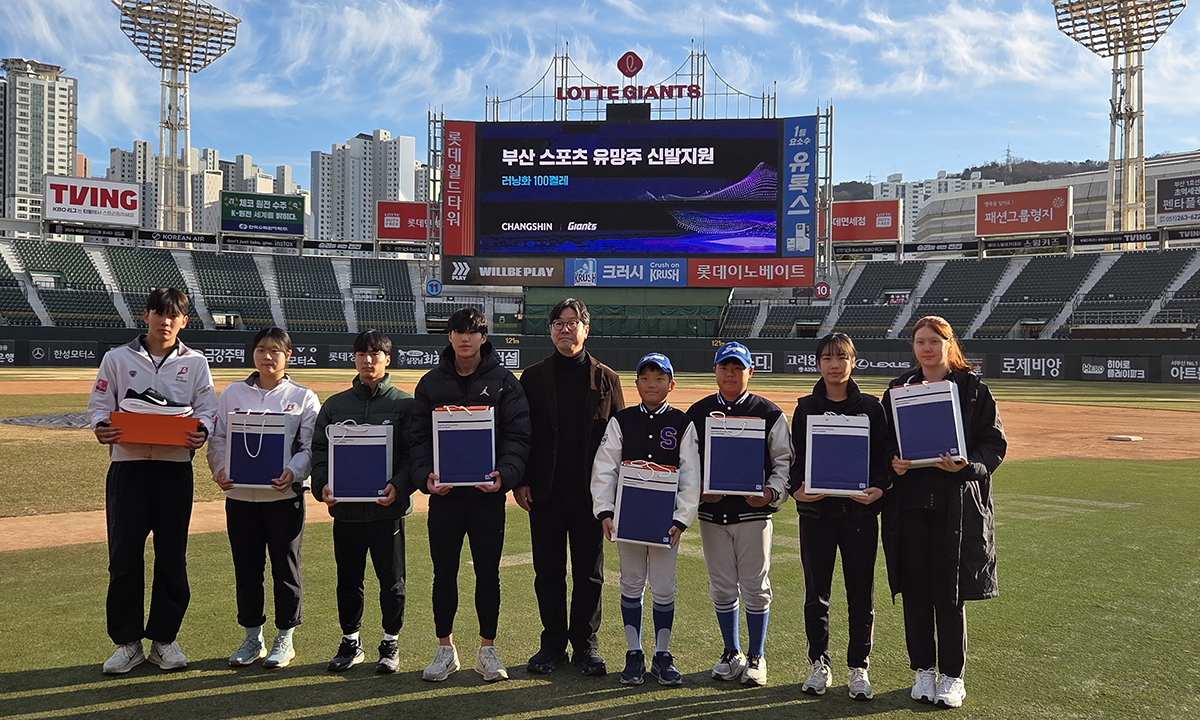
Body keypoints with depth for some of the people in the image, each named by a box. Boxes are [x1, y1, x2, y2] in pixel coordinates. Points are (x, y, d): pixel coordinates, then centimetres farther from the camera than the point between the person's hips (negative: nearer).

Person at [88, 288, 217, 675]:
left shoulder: (195, 362, 9)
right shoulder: (118, 358, 7)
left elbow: (207, 410, 6)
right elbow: (99, 405, 6)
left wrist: (201, 431, -16)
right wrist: (101, 428, -15)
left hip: (175, 467, 1)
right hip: (128, 465, 0)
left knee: (172, 556, 5)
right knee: (124, 555, 1)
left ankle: (164, 638, 17)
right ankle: (127, 642, 13)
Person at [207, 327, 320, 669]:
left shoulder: (303, 397, 2)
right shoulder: (233, 393, 10)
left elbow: (311, 447, -4)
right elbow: (218, 438, 7)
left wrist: (293, 472, -22)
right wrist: (220, 470, -11)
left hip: (285, 496, -2)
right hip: (240, 495, 3)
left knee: (285, 567, 4)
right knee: (246, 568, 10)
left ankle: (285, 639, 17)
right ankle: (252, 638, 23)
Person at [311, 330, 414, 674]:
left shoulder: (405, 403, 1)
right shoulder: (335, 405, 11)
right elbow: (319, 450, 10)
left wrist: (399, 485, -18)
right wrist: (323, 484, -7)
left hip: (387, 508, -3)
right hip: (345, 507, 3)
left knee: (391, 579, 5)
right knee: (348, 579, 12)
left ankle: (391, 643, 20)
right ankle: (351, 642, 26)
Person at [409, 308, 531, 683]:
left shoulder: (504, 381, 2)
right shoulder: (432, 382, 8)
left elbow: (518, 436, -2)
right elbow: (419, 436, 6)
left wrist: (504, 474, -18)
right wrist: (425, 476, -10)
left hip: (488, 492, -1)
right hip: (443, 492, 2)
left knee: (488, 572, 6)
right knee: (444, 572, 7)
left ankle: (487, 649, 18)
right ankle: (446, 649, 19)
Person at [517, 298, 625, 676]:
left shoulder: (606, 379, 5)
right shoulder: (533, 377, 6)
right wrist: (520, 482, -3)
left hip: (590, 494, 0)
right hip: (545, 493, 1)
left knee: (589, 573, 7)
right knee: (548, 572, 8)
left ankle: (586, 644, 19)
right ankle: (553, 642, 21)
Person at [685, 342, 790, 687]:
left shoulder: (770, 413, 0)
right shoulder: (697, 413, 7)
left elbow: (785, 461, 2)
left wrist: (771, 492, -14)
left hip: (753, 513, -2)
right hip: (712, 513, 2)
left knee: (756, 588, 3)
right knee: (721, 588, 10)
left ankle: (756, 657, 18)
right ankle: (731, 653, 25)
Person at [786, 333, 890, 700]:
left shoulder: (871, 407, 3)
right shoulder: (806, 407, 5)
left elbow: (884, 455, 3)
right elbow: (795, 458, 5)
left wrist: (878, 488, -14)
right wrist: (796, 488, -13)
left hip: (859, 510, -1)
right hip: (816, 510, 1)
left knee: (861, 593, 4)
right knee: (816, 592, 8)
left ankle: (858, 668, 17)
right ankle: (819, 664, 22)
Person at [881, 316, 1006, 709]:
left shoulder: (972, 389, 1)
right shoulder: (898, 389, 9)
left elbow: (995, 444, 0)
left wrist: (966, 466, -18)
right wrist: (893, 463, -8)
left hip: (956, 503, -3)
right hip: (908, 503, 3)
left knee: (950, 592, 2)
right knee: (915, 589, 7)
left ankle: (952, 676, 17)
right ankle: (924, 670, 22)